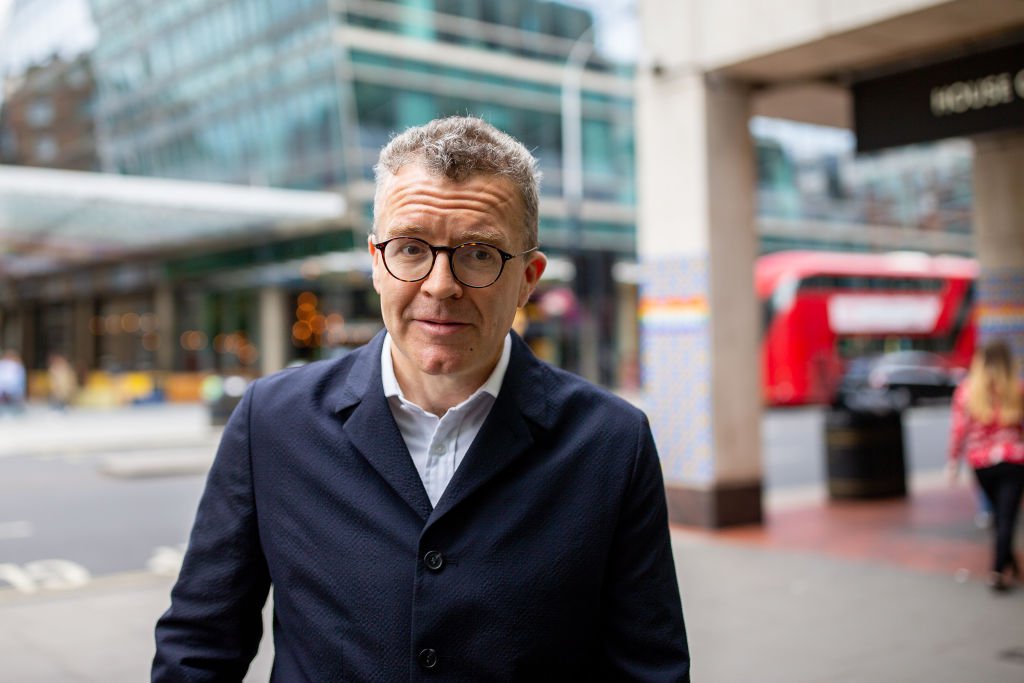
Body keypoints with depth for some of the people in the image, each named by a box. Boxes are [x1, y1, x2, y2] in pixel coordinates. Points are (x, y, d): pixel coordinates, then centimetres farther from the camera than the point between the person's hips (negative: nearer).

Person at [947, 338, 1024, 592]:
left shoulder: (966, 390, -4)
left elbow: (959, 429, -3)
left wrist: (954, 461, 5)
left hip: (981, 463, 2)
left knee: (998, 513, 21)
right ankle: (999, 571, -10)